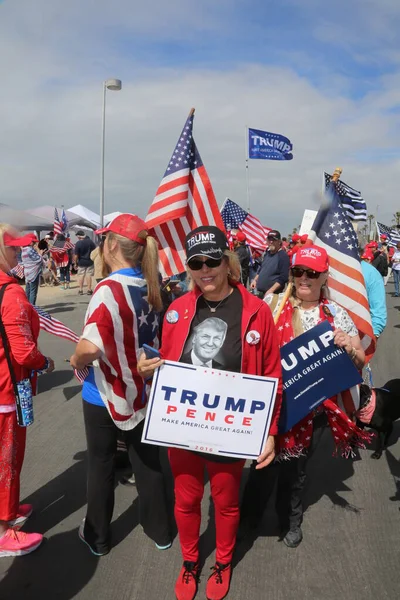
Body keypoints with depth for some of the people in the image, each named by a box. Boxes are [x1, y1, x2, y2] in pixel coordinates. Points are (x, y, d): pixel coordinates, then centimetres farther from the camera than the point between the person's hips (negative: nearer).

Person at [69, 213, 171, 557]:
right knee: (147, 461, 19)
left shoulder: (109, 289, -24)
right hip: (142, 389, 6)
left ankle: (97, 537, 35)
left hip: (105, 393, -5)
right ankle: (159, 530, 36)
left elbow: (91, 347, -34)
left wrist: (77, 360, -14)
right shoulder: (150, 288, -3)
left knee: (101, 466, 15)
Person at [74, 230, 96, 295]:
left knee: (81, 275, 9)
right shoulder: (90, 241, -5)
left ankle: (80, 290, 14)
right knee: (89, 275, 4)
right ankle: (89, 290, 6)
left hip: (81, 262, -1)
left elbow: (76, 255, -12)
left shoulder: (78, 243, -12)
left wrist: (75, 263, 0)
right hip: (90, 261, 1)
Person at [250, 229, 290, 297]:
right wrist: (255, 280, 13)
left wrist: (271, 291, -24)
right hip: (260, 292, 9)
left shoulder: (283, 256, -13)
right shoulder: (267, 253, 14)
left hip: (273, 294, -8)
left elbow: (283, 278, -20)